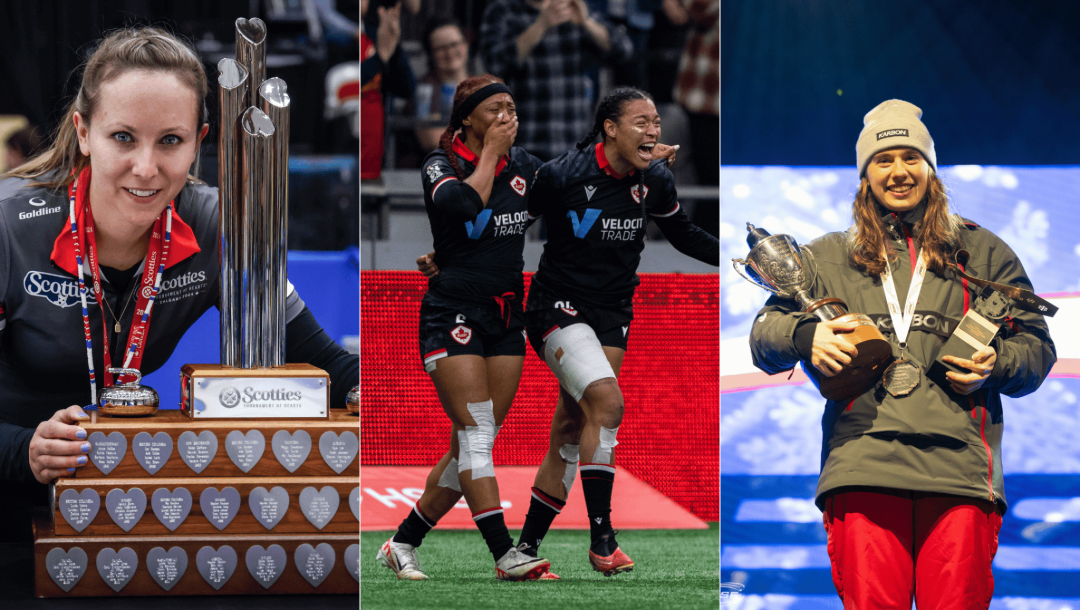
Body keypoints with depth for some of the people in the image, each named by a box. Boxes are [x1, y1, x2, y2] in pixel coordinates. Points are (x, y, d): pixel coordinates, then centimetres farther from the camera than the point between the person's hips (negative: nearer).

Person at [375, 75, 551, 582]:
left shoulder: (522, 164, 9)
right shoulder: (441, 164, -6)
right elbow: (464, 205, -26)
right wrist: (490, 153, -16)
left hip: (506, 317, 6)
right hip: (453, 314, -6)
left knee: (472, 446, 3)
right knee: (476, 433, -15)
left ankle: (403, 543, 12)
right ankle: (505, 554, -19)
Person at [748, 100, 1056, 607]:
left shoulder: (982, 253, 21)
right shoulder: (828, 257, 22)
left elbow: (1037, 347, 21)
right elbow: (765, 334, 18)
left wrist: (996, 365, -2)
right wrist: (805, 335, -5)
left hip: (959, 468, 0)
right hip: (862, 468, 0)